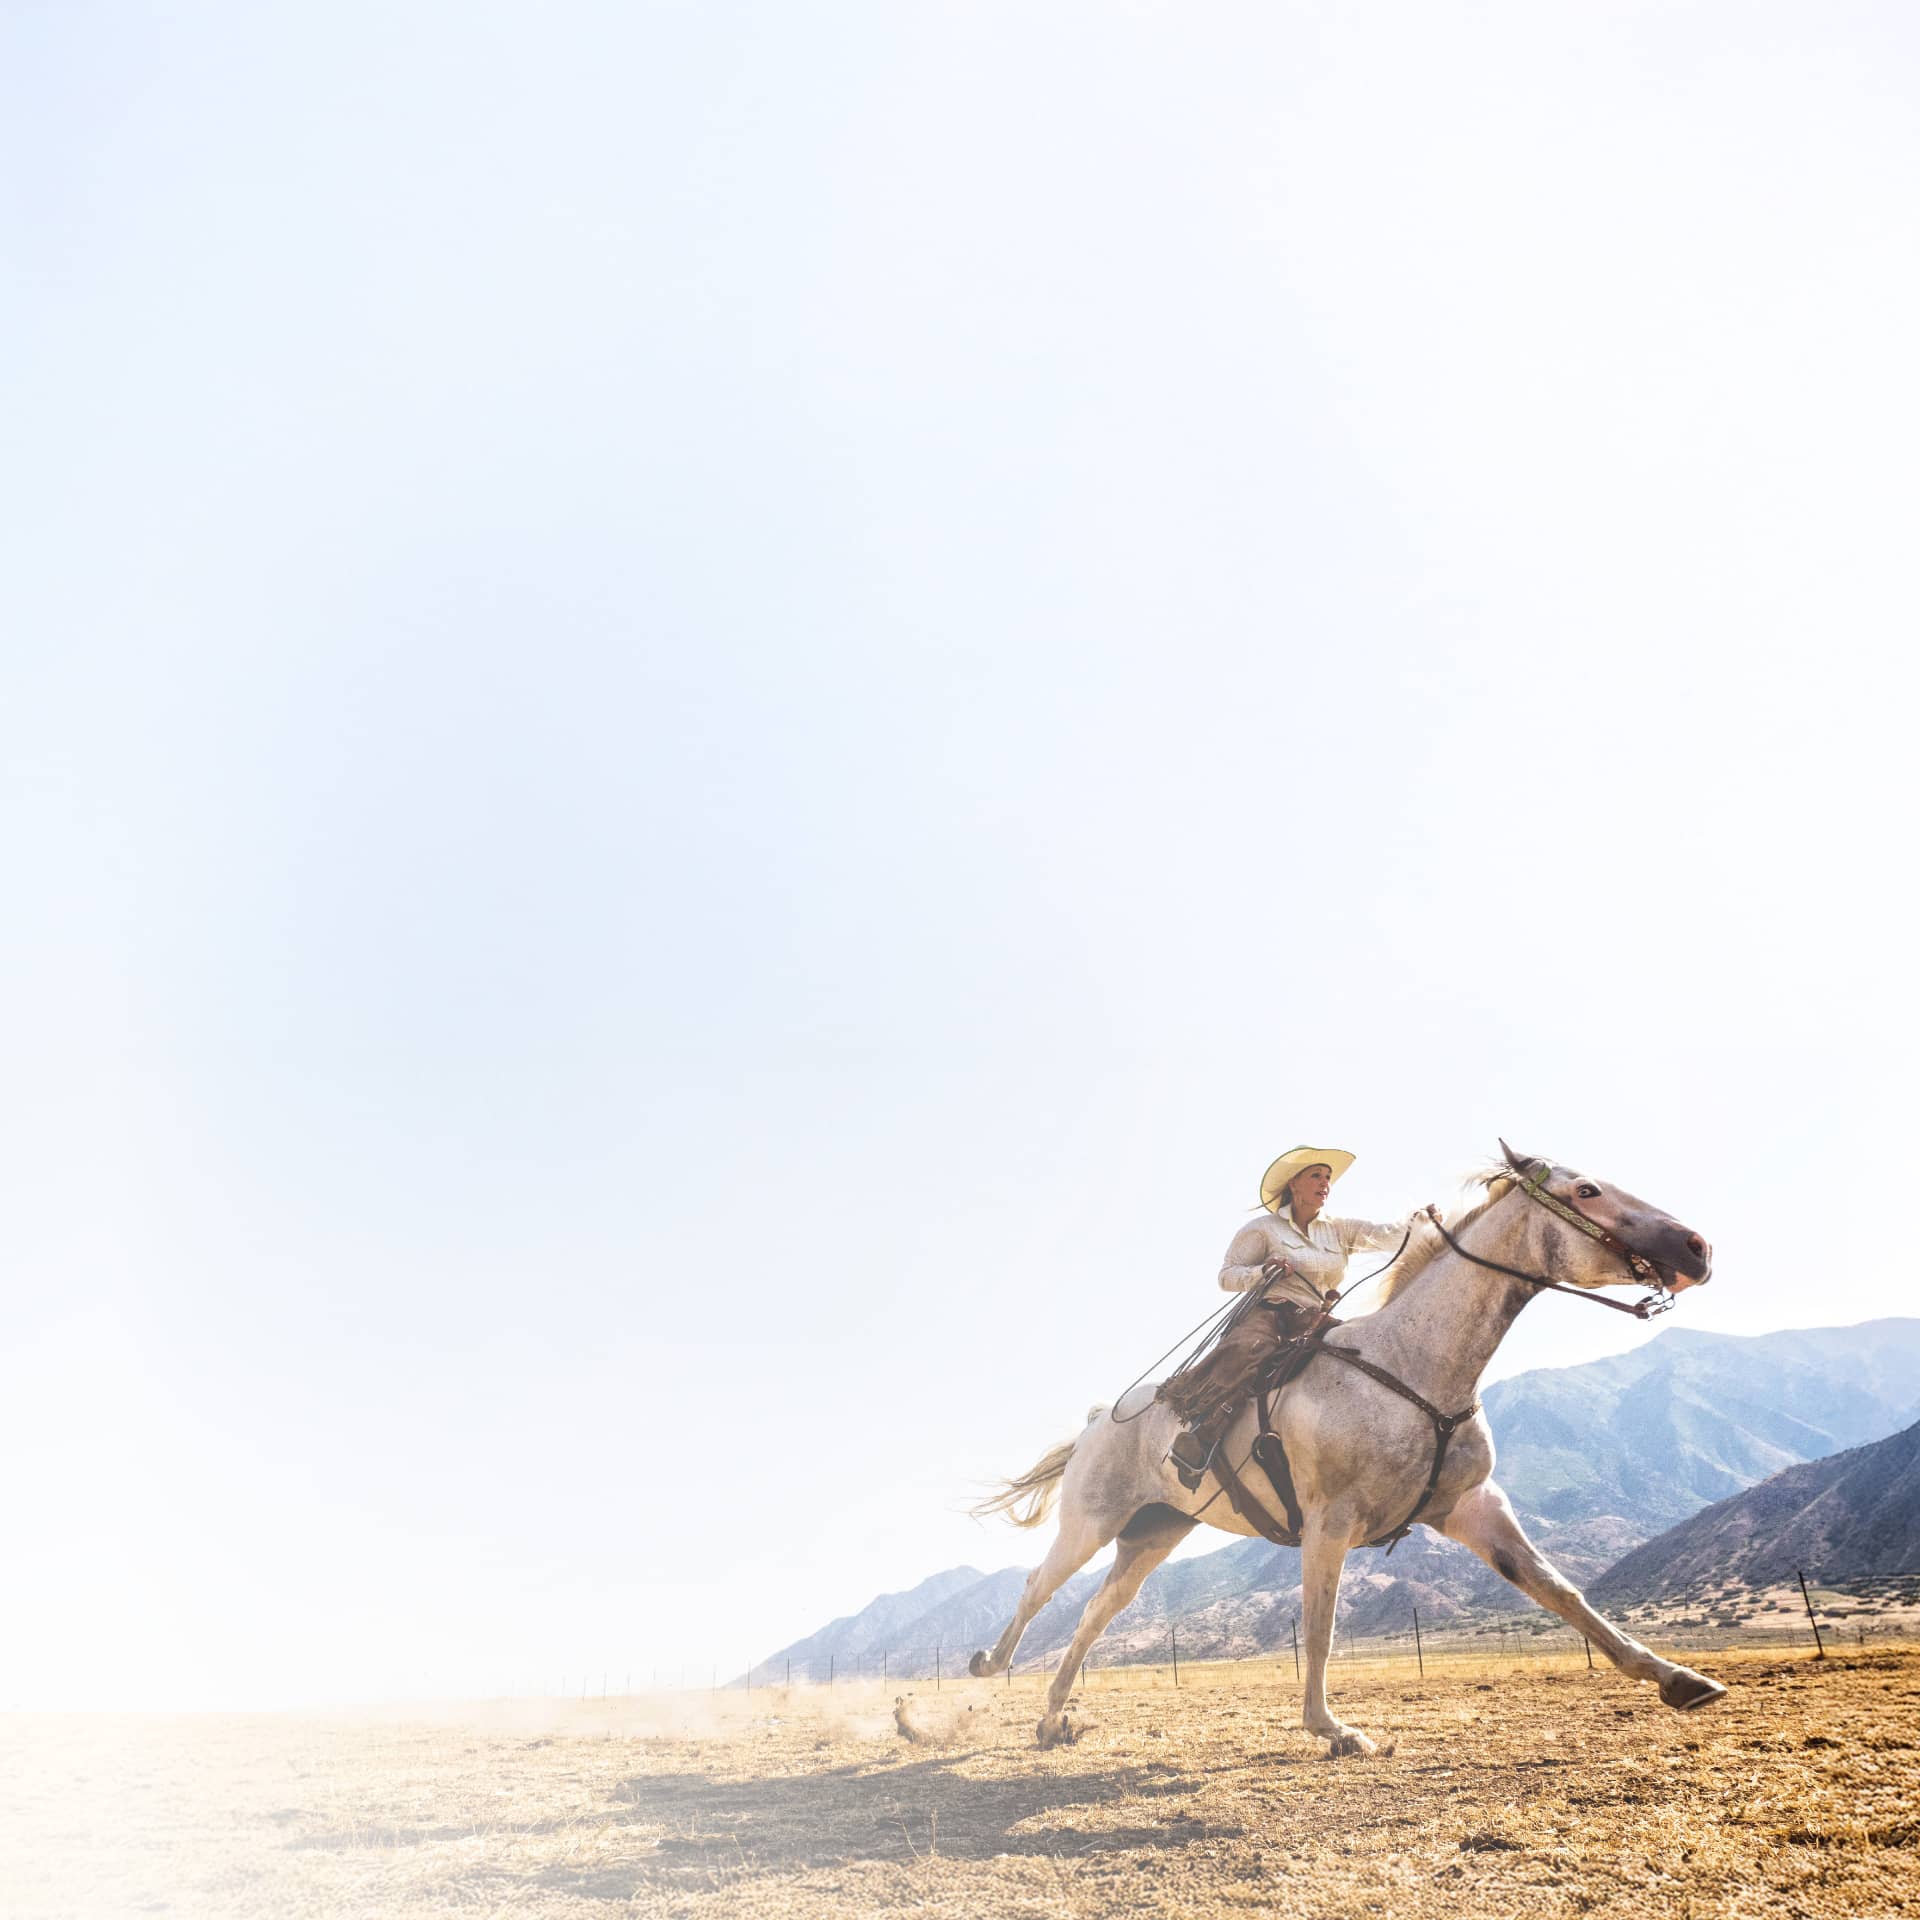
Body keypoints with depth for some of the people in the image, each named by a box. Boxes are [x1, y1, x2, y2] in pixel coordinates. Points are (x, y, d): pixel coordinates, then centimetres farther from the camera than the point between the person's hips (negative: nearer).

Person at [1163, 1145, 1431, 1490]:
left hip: (1318, 1324, 5)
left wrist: (1424, 1218, -11)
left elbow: (1390, 1235, 7)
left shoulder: (1339, 1230, 20)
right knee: (1245, 1350, -39)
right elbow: (1227, 1275, 6)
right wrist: (1263, 1272, -13)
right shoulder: (1263, 1228, 9)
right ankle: (1195, 1439, -37)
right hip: (1269, 1315, -5)